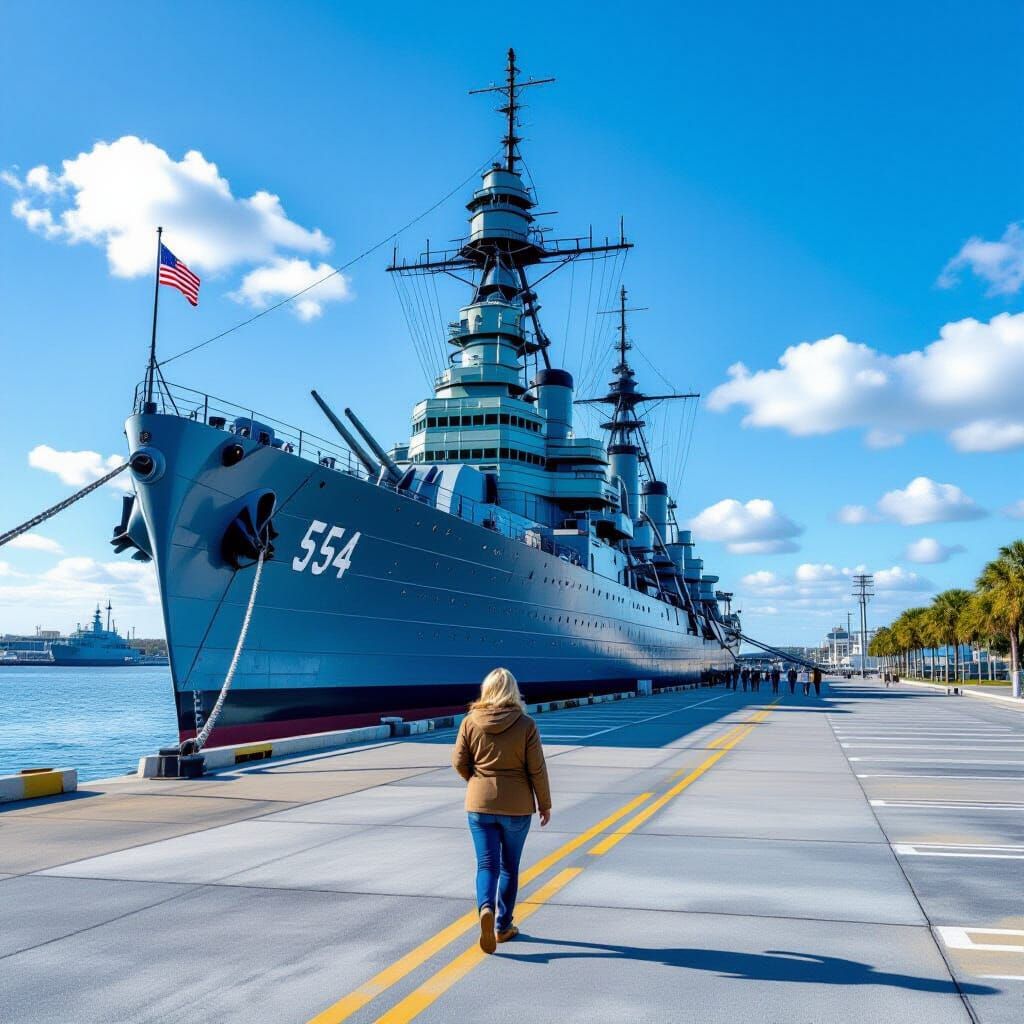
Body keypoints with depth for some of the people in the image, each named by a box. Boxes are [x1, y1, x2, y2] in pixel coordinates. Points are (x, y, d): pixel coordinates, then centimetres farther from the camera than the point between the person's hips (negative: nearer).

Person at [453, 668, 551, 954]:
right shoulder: (525, 725, -10)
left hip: (479, 804, 1)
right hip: (517, 806, 0)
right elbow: (537, 769, -8)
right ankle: (503, 926, 22)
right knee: (509, 866, 15)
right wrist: (545, 804, 4)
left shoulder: (470, 722, -6)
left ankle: (485, 908, -22)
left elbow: (459, 762, -1)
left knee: (486, 864, 5)